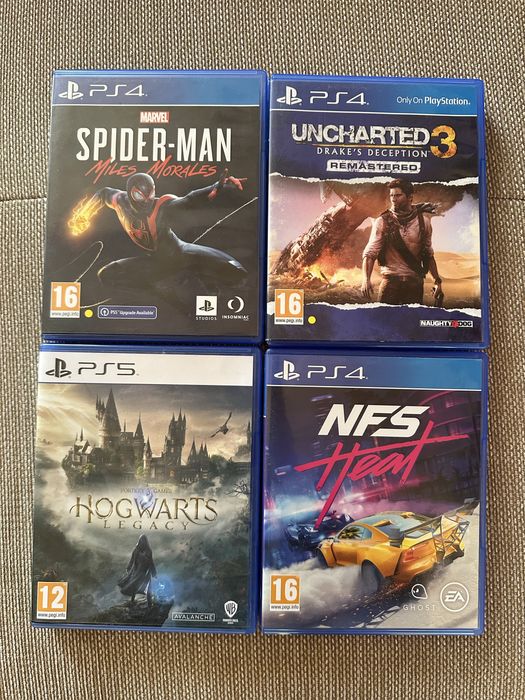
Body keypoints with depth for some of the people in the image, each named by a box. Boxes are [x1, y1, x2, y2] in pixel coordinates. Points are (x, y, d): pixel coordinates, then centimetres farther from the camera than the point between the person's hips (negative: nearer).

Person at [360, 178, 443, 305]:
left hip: (415, 282, 2)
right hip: (390, 280, -2)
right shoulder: (382, 222, -4)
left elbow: (429, 254, 12)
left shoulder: (423, 221, 3)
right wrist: (366, 279, -26)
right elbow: (370, 253, -11)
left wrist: (437, 281, 7)